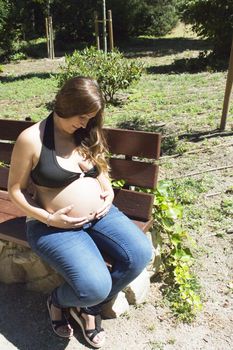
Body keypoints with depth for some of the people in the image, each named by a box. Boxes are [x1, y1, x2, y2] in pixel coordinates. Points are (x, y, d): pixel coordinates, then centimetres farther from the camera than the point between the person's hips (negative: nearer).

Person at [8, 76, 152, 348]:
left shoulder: (87, 133, 6)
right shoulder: (31, 139, -12)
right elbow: (15, 190, -6)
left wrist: (109, 192, 0)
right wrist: (48, 218, -17)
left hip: (99, 214, 6)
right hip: (56, 226, -6)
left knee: (141, 253, -17)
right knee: (95, 287, -25)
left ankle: (88, 308, 10)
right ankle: (57, 300, 15)